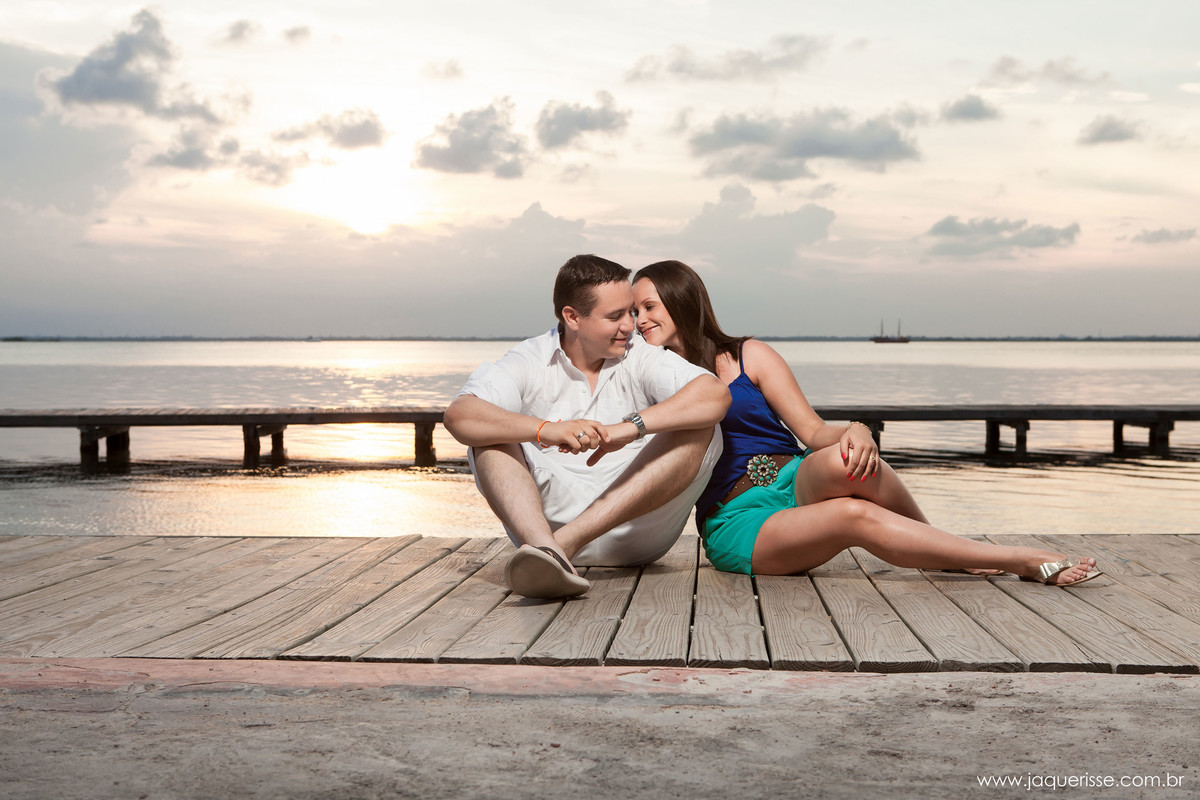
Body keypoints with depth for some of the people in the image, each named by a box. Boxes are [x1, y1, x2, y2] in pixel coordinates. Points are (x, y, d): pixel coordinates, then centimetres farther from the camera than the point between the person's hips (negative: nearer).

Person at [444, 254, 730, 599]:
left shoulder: (641, 358, 3)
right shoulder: (530, 362, 1)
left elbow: (716, 395, -16)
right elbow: (458, 416, -18)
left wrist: (631, 427, -30)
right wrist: (545, 430, -35)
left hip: (632, 528, 1)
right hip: (549, 515, 0)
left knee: (701, 431, -19)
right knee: (490, 430, -17)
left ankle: (564, 541, -33)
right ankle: (546, 549, -45)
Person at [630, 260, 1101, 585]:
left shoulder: (748, 356, 10)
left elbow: (814, 432, 3)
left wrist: (855, 432, -20)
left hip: (794, 484, 1)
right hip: (737, 528, -1)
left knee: (841, 459, -36)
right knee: (855, 516, -33)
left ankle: (943, 548, -12)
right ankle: (1026, 561, -29)